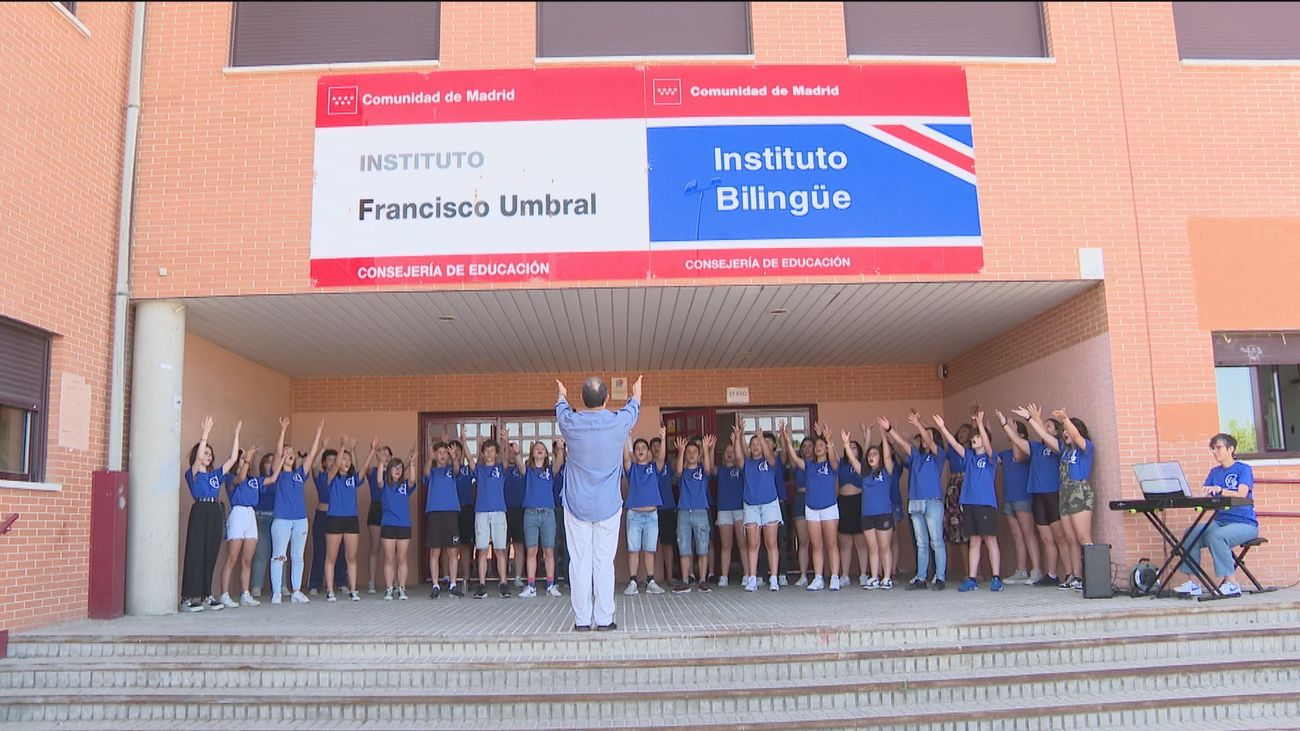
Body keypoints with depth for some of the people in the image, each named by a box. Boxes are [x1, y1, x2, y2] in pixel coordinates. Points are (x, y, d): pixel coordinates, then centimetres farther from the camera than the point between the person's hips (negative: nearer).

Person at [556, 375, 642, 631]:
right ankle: (604, 619, 7)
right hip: (608, 507, 0)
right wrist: (636, 394, 41)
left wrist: (562, 395, 43)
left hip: (576, 507, 0)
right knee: (604, 563, 3)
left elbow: (561, 409, 19)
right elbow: (632, 408, 17)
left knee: (579, 563, 4)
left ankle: (582, 620, 9)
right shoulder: (618, 422, -8)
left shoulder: (571, 423, -7)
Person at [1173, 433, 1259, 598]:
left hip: (1244, 523, -6)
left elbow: (1242, 494, -20)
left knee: (1215, 536, -34)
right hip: (1220, 521, 6)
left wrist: (1219, 490, -37)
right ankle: (1192, 584, -20)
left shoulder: (1244, 469, -2)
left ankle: (1231, 584, -24)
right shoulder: (1214, 472, 16)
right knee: (1191, 534, -19)